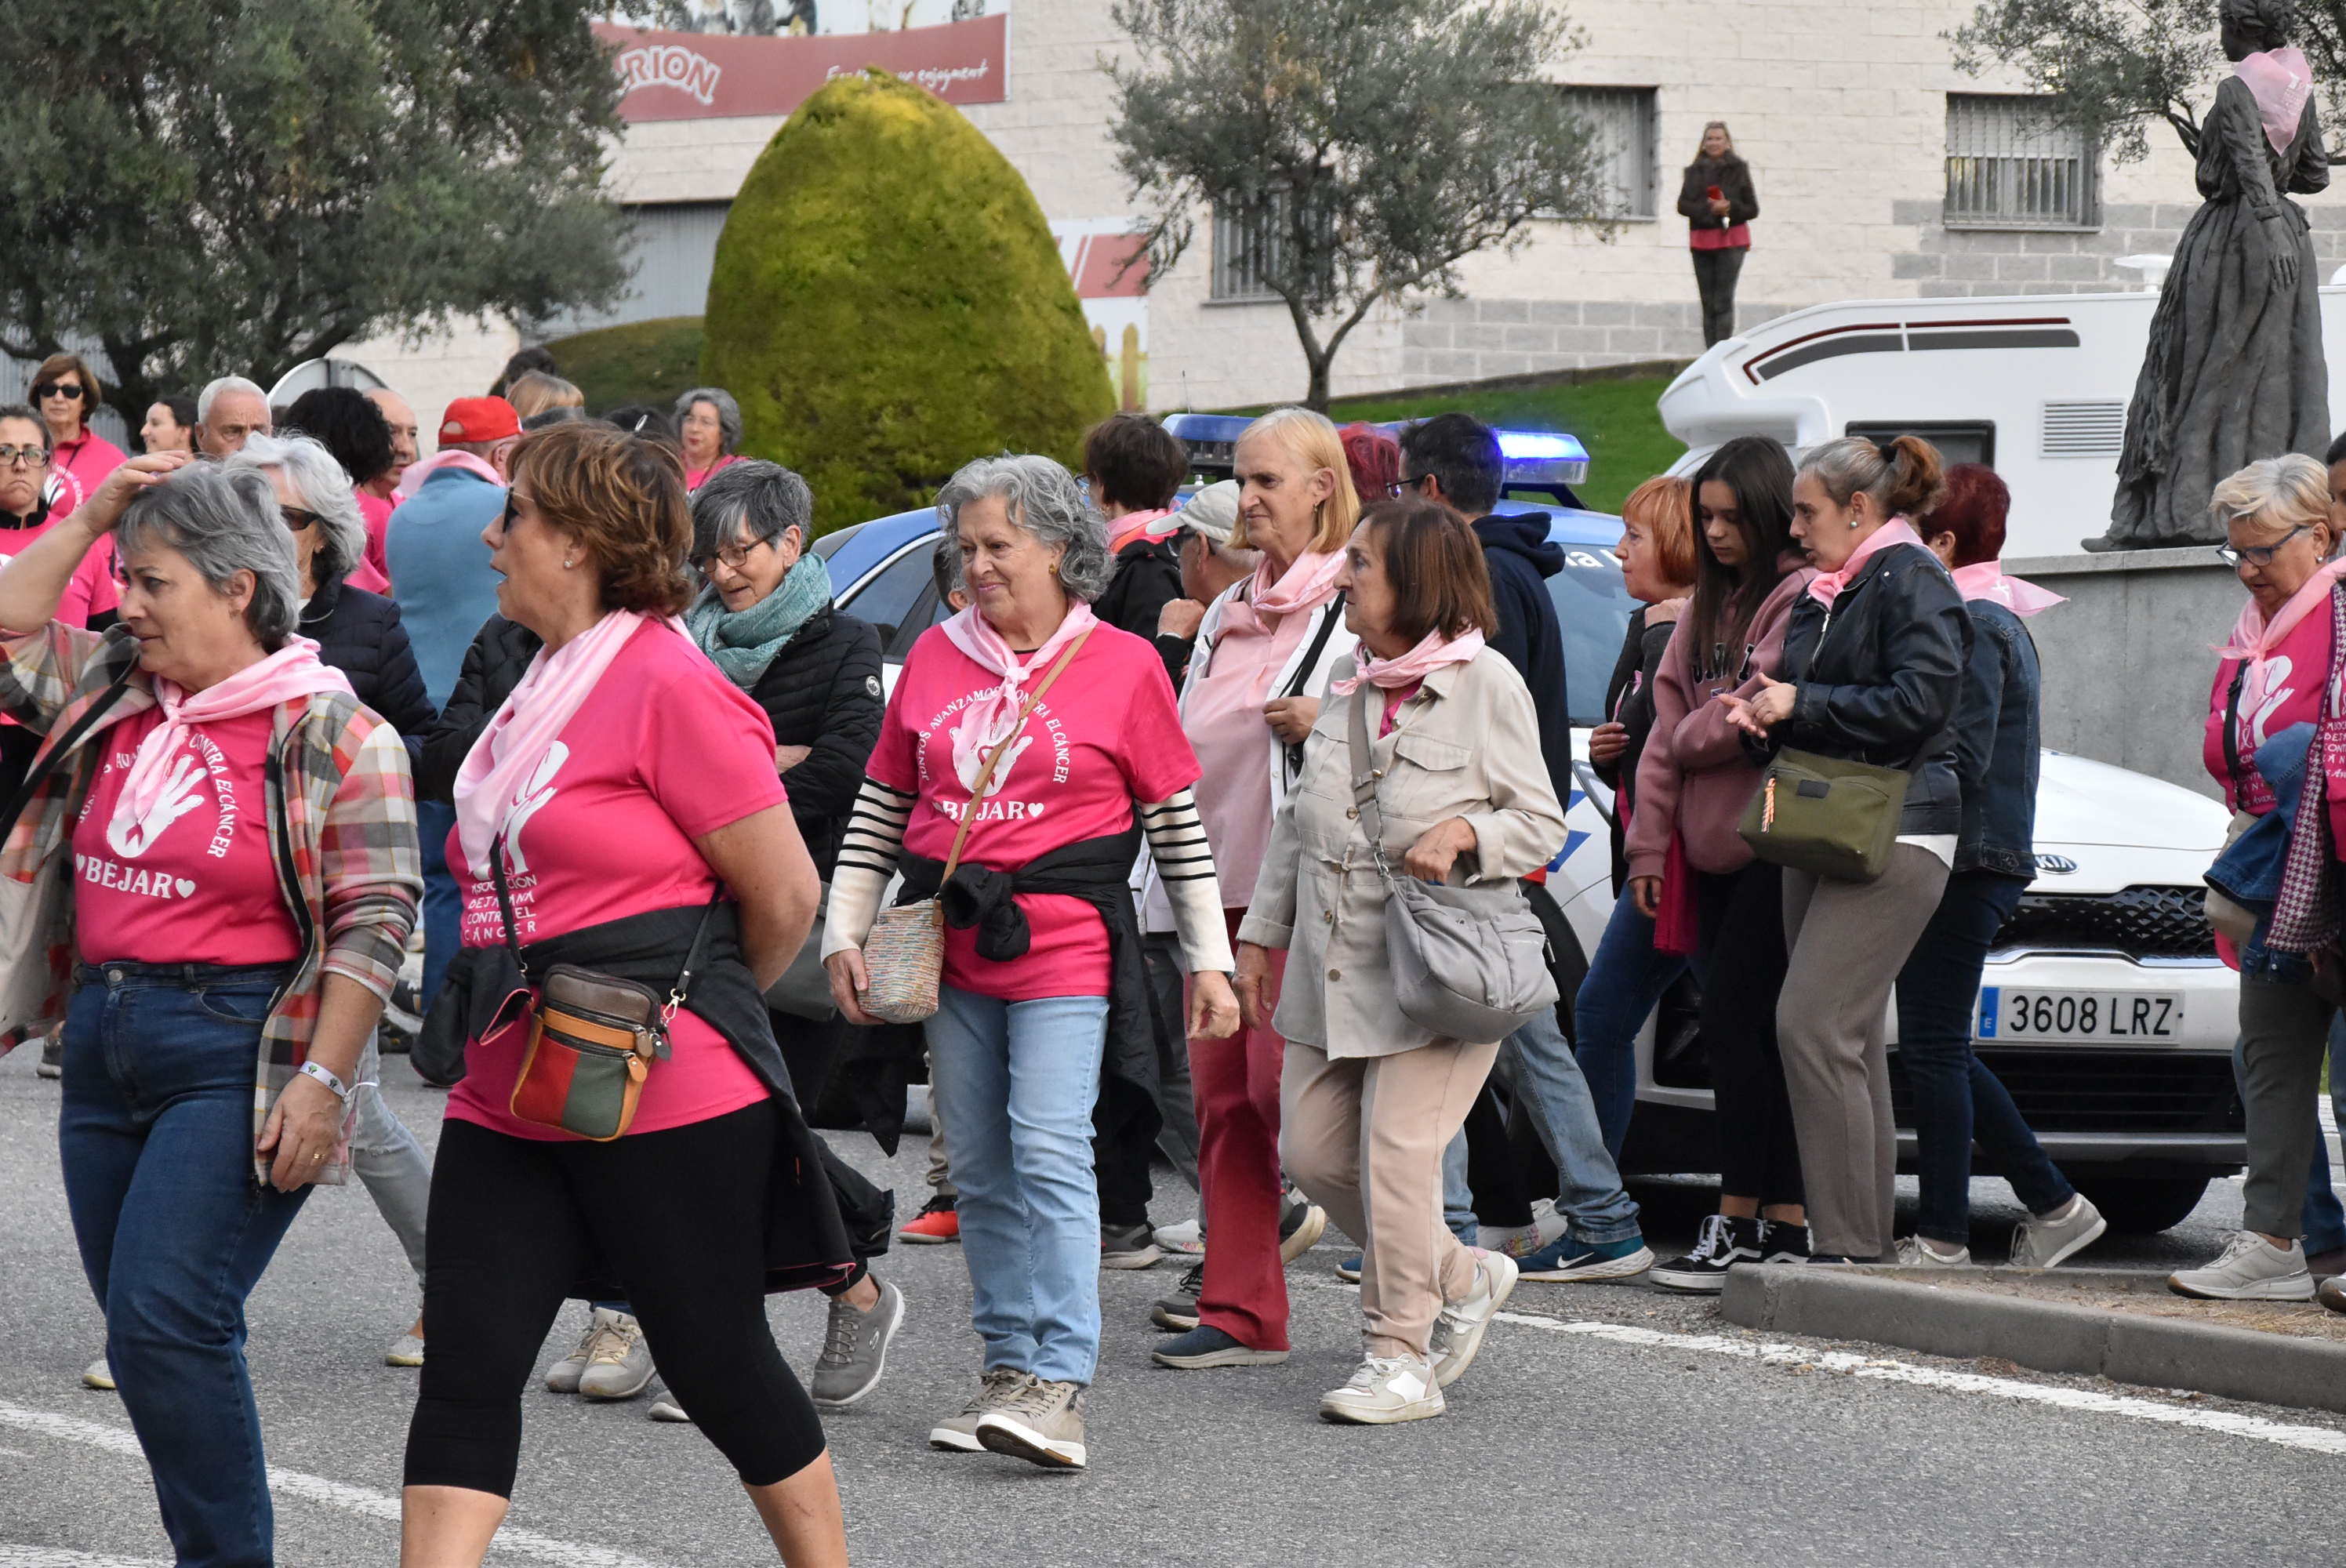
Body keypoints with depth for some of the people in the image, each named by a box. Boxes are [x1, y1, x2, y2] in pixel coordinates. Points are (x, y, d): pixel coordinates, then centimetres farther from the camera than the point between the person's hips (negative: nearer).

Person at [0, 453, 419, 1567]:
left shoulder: (332, 736, -9)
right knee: (144, 1338, 10)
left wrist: (320, 1081, -16)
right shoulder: (111, 690, 10)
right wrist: (90, 518, 6)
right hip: (102, 1036, 7)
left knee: (166, 1326, -15)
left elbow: (375, 920, -10)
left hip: (235, 1054, -7)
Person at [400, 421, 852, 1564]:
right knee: (465, 1372, 0)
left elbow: (785, 896, -12)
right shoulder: (539, 685, 12)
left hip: (665, 1100, -8)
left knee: (718, 1362, 5)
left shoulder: (670, 684, -14)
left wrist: (705, 1008, 5)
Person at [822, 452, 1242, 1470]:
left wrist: (1210, 960, 3)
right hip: (950, 946, 5)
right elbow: (879, 805, 16)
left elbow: (1178, 822, 4)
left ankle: (1061, 1384, -19)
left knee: (1050, 1152, -16)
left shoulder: (1122, 665, 1)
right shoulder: (935, 658, 11)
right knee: (980, 1167, 7)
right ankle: (1009, 1368, 16)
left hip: (1064, 942, -5)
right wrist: (845, 932, 9)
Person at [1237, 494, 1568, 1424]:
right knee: (1312, 1147, 5)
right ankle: (1461, 1278, 24)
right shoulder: (1346, 681, 13)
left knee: (1396, 1149, -11)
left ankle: (1400, 1358, -1)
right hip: (1334, 963, 7)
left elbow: (1541, 824, -4)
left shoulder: (1486, 684, -6)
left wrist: (1463, 834, -23)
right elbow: (1297, 822, 20)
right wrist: (1260, 932, 17)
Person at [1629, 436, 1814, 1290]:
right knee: (1750, 1029, 6)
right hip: (1713, 849, 8)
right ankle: (1784, 1222, 8)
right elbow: (1668, 719, 15)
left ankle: (1739, 1222, -9)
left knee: (1735, 1020, -12)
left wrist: (1692, 738, 1)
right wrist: (1650, 842, 8)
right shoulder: (1708, 605, 19)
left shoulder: (1805, 597, -8)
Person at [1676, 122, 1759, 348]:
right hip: (1702, 241, 4)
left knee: (1723, 302, -12)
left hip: (1731, 239, -4)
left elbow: (1752, 209, 3)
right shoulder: (1695, 171, 11)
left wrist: (1731, 208, -16)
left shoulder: (1738, 169, 3)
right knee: (1708, 304, 6)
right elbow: (1683, 205, 2)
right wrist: (1709, 209, -14)